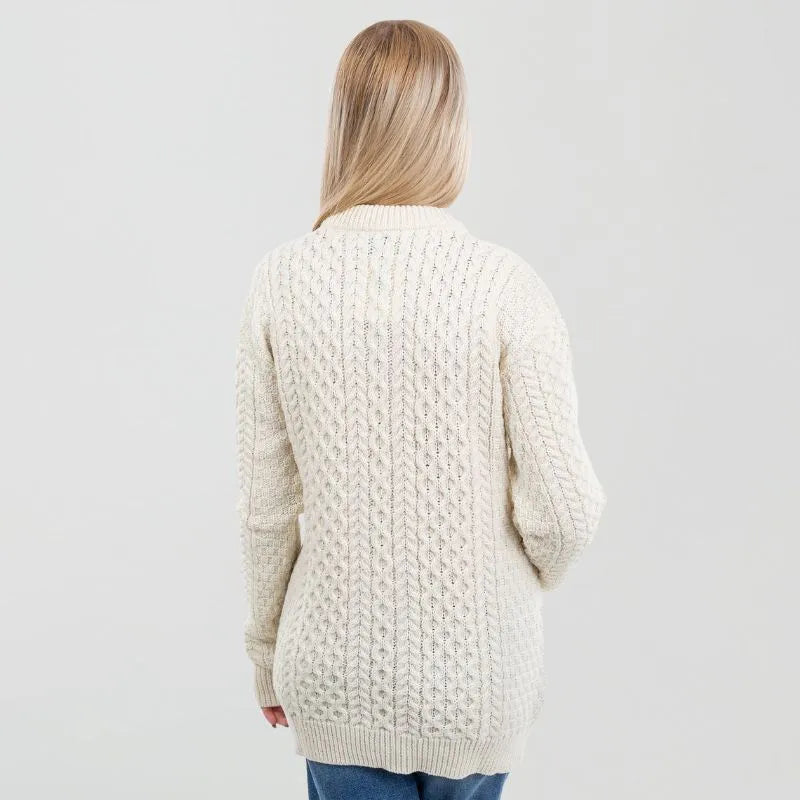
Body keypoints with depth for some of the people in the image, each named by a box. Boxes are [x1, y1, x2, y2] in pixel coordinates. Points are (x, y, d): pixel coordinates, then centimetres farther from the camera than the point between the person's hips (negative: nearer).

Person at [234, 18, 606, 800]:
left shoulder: (280, 280, -11)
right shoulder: (505, 285, -17)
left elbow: (266, 506, -5)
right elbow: (563, 506, -14)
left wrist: (268, 650, 10)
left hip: (337, 672, 1)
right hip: (475, 676, -1)